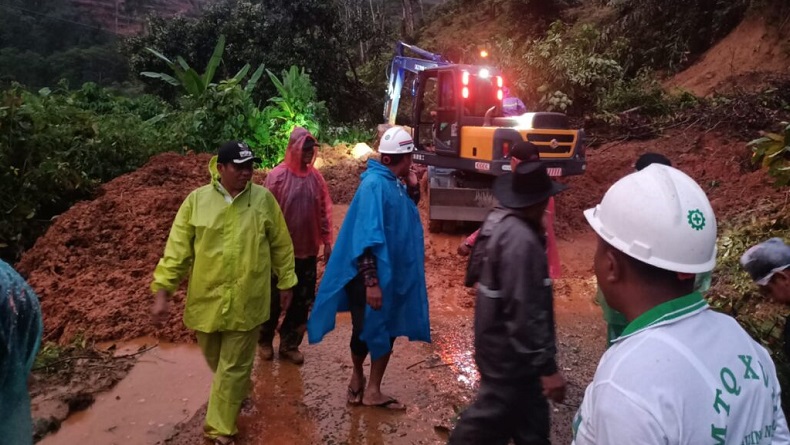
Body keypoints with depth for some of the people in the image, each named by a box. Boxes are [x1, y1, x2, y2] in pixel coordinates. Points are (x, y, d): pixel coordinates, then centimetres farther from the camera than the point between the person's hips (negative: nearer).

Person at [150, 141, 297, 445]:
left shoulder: (264, 198, -5)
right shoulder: (196, 200, -5)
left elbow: (281, 245, 4)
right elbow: (177, 249, -3)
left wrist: (286, 282, 8)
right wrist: (162, 292, -7)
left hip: (247, 302, -2)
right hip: (206, 299, 2)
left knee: (233, 367, 6)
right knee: (215, 360, 22)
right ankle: (239, 392, 52)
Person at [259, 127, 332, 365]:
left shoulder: (315, 177, 0)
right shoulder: (277, 176, -12)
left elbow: (325, 210, 5)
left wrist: (327, 241, 4)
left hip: (308, 250, 4)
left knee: (302, 301, 10)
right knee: (274, 299, 11)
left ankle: (289, 344, 26)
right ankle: (265, 340, 33)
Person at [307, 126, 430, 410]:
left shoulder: (397, 183, 6)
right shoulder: (375, 185, -19)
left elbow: (407, 218, 16)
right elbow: (367, 237, -23)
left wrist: (413, 190, 0)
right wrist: (371, 281, -26)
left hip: (393, 273, 8)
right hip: (371, 274, -8)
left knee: (386, 331, 14)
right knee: (367, 331, 8)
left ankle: (371, 389, 26)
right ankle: (358, 377, 33)